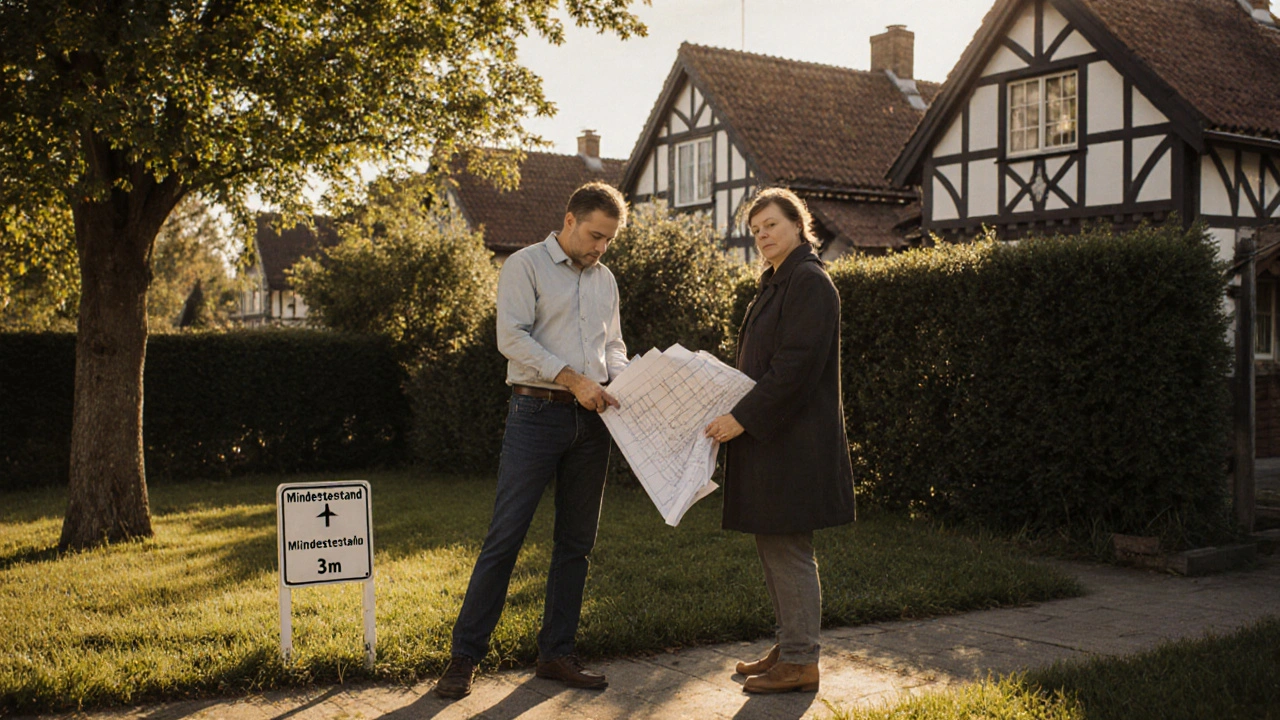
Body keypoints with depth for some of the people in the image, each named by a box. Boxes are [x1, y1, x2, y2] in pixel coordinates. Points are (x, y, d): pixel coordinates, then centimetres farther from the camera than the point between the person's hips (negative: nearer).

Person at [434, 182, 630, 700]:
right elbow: (513, 337, -12)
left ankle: (556, 653, 18)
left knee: (576, 542, 8)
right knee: (505, 536, -6)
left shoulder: (605, 279, 17)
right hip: (538, 412, -6)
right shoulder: (525, 266, -2)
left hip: (591, 419, 6)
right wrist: (574, 380, -18)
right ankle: (465, 654, 3)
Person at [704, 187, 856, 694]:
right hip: (768, 436, 10)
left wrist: (743, 418, -20)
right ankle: (789, 647, 25)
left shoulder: (809, 282, -13)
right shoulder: (777, 284, 18)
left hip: (793, 441, -10)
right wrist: (737, 410, 12)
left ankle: (800, 662, 5)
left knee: (787, 548, -4)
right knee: (773, 547, 15)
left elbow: (796, 367, -21)